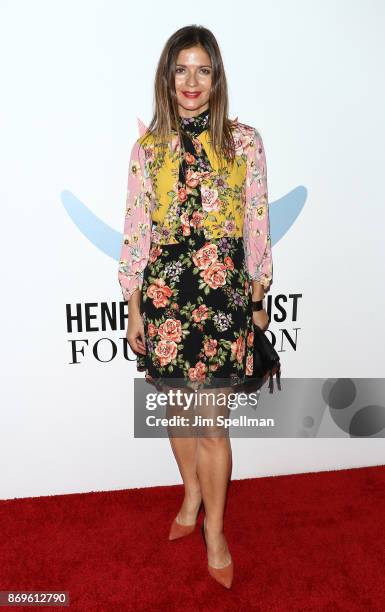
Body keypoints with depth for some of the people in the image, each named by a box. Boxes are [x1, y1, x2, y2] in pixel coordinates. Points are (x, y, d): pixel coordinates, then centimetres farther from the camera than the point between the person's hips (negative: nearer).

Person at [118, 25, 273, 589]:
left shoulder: (244, 141, 1)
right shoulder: (147, 147, 5)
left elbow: (256, 224, 3)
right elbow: (136, 230, 4)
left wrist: (258, 297, 4)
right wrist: (134, 307, 3)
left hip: (223, 295, -2)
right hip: (164, 293, 2)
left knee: (211, 422, 2)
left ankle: (214, 531, 26)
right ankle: (192, 495, 43)